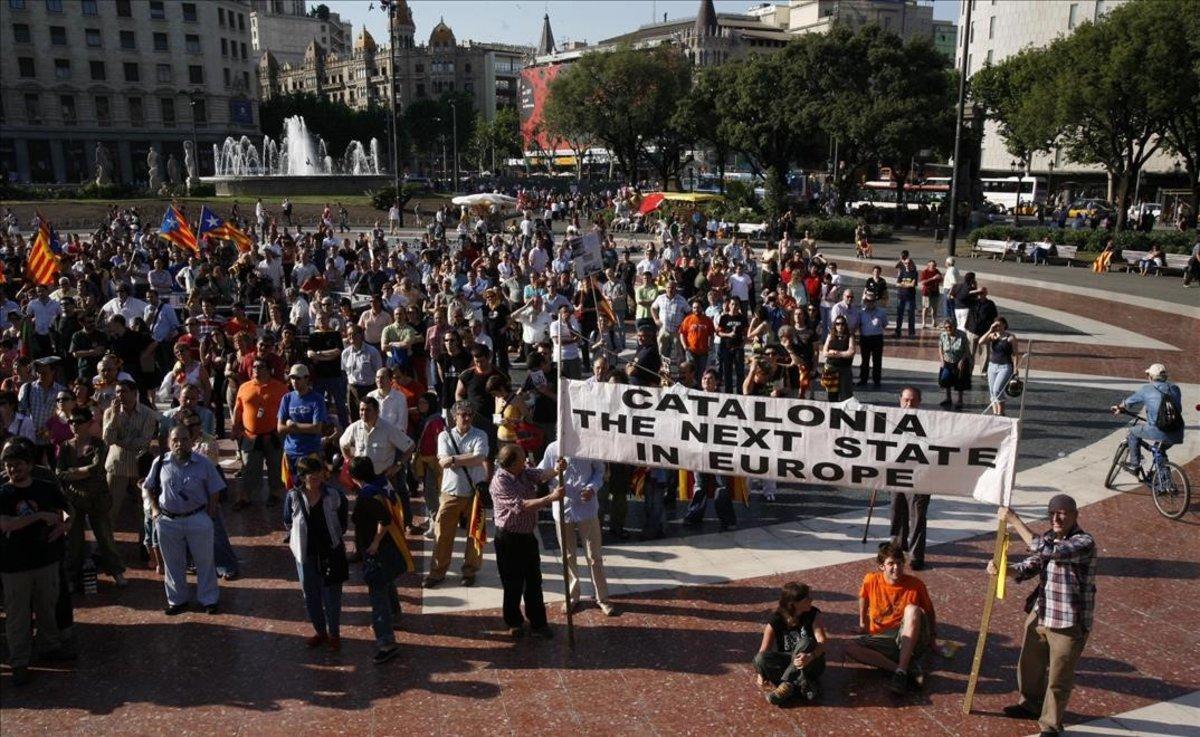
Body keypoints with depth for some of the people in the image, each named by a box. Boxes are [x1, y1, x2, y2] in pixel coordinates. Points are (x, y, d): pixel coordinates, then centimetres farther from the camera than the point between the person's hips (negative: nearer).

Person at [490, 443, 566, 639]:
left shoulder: (523, 472, 2)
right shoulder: (500, 482, -22)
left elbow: (541, 475, -13)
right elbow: (521, 506, -30)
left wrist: (556, 470, -36)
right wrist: (551, 498, -36)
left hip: (528, 536, 7)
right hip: (509, 539, -7)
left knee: (534, 582, 12)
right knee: (513, 585, 7)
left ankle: (538, 623, 23)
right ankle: (514, 623, 27)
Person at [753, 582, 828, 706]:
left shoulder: (812, 614, -9)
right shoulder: (776, 620, -10)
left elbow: (823, 641, -22)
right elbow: (764, 651, -15)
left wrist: (810, 656, -43)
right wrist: (761, 674, -32)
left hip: (811, 665, -1)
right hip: (787, 663, 1)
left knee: (805, 643, -33)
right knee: (759, 659, -29)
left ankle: (787, 686, -28)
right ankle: (804, 686, -29)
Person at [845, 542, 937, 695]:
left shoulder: (916, 584, -9)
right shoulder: (871, 580, -6)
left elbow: (929, 612, 5)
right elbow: (863, 598, 16)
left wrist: (933, 637, 3)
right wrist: (862, 623, 22)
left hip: (910, 639, -2)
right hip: (882, 638, 2)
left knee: (912, 609, -32)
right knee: (850, 648, -25)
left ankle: (902, 672, -35)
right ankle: (910, 669, -28)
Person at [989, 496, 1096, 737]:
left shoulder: (1085, 543, -21)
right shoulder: (1048, 538, 4)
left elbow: (1047, 552, -34)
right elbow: (1030, 567, 4)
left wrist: (1014, 520, -31)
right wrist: (1002, 569, -17)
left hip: (1069, 624, -7)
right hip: (1040, 615, 7)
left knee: (1058, 679, 8)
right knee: (1029, 665, 24)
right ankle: (1030, 704, 48)